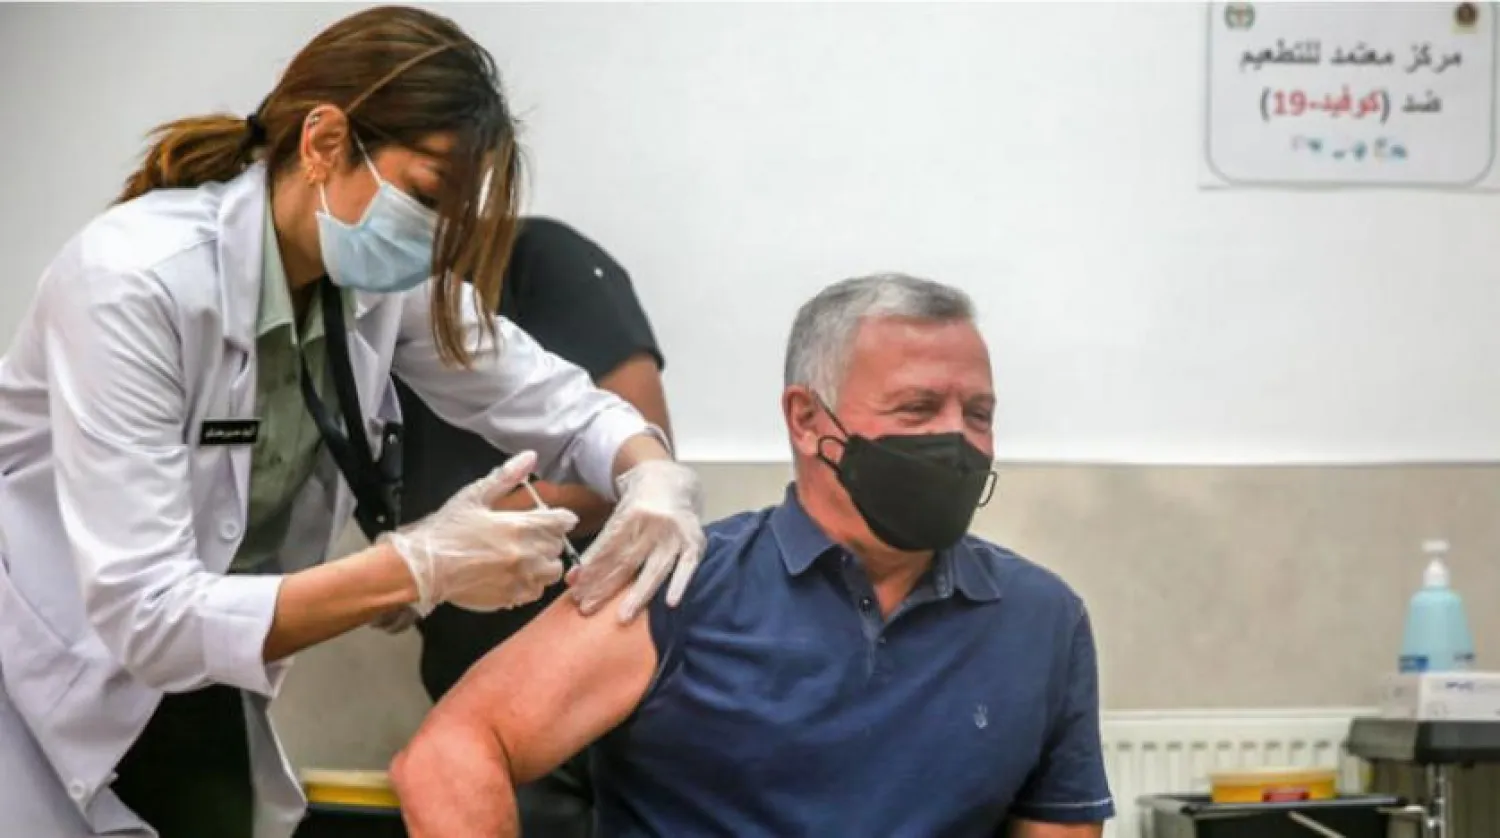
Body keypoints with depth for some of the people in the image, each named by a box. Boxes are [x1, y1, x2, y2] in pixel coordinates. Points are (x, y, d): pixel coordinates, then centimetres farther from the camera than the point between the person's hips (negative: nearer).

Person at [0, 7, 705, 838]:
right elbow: (142, 613, -33)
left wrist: (655, 476, -21)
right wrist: (416, 569, -39)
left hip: (186, 682, 6)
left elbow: (557, 400, 2)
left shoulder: (382, 281, -9)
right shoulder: (137, 282, -29)